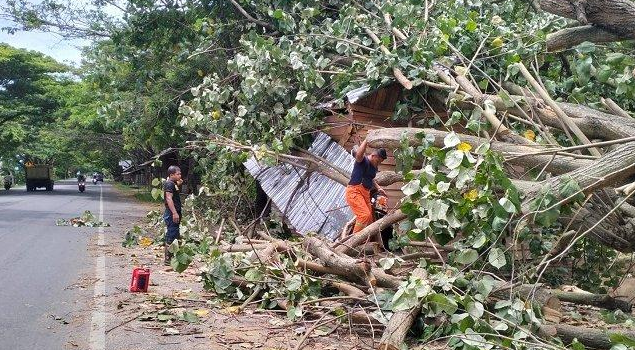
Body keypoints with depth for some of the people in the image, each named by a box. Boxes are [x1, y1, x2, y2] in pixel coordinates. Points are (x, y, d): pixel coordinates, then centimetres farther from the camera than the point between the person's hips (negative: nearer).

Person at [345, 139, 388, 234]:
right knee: (365, 215, -22)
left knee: (369, 219, 8)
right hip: (354, 191, -9)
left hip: (365, 193, 9)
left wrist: (378, 188, 20)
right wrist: (367, 139, -35)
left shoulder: (375, 167, 14)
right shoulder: (363, 160, -10)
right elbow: (359, 154, -37)